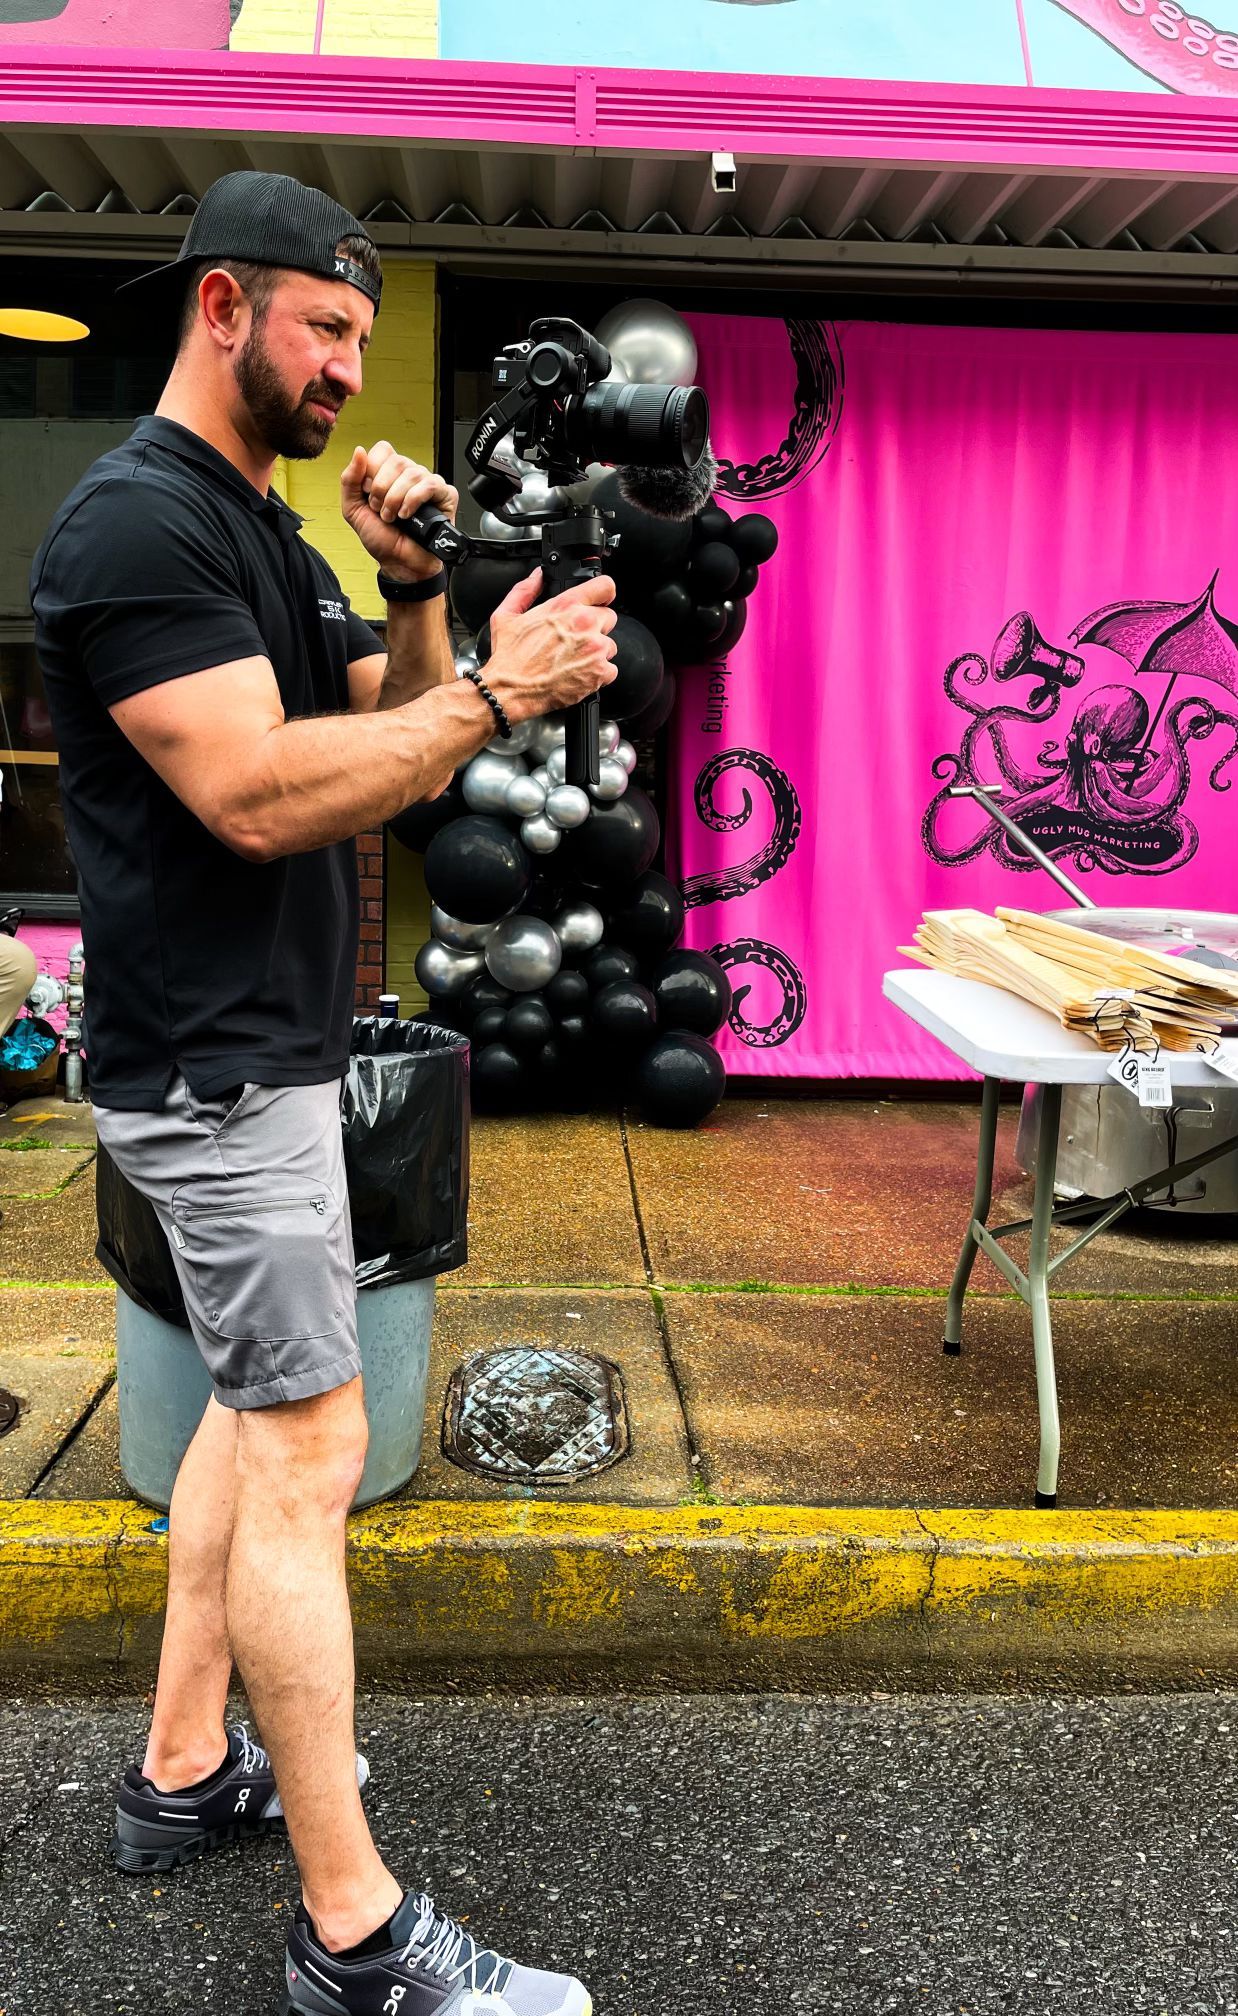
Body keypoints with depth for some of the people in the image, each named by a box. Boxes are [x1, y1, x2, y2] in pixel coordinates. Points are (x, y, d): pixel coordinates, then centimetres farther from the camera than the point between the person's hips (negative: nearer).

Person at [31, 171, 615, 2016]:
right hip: (214, 1067, -10)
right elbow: (257, 792, -24)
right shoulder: (137, 520, -14)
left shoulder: (265, 529, 16)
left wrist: (415, 590, -2)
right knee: (309, 1457, -7)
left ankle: (186, 1773, 32)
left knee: (254, 1409, 17)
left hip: (268, 1051, 10)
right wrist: (498, 691, -21)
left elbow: (400, 753, 12)